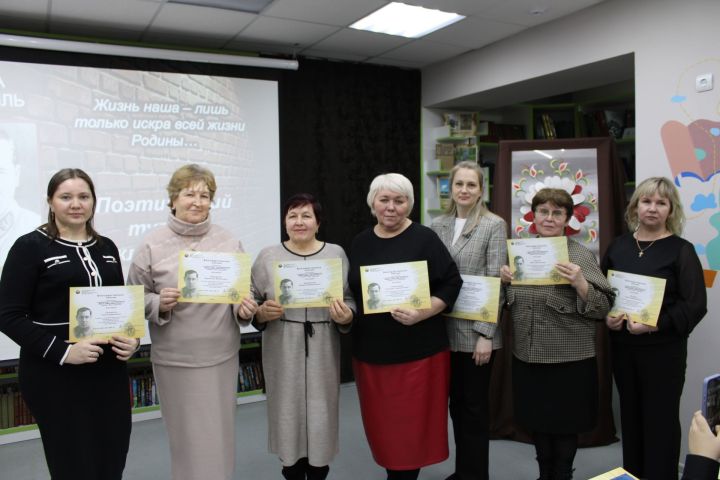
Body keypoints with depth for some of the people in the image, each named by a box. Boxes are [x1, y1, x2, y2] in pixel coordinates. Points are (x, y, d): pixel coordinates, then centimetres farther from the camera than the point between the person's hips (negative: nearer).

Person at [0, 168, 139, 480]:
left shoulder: (106, 247, 10)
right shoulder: (31, 246, -5)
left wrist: (132, 339, -4)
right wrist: (61, 351, -20)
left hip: (109, 371, 5)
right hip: (55, 376, -4)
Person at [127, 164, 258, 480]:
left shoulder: (229, 241, 1)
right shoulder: (152, 245, -5)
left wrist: (245, 309, -12)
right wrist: (159, 304, -18)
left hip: (221, 356, 2)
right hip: (175, 359, -2)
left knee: (219, 435, 14)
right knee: (187, 436, 9)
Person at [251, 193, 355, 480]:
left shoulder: (336, 254, 3)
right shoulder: (268, 257, 1)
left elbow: (351, 299, 6)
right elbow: (251, 305, 4)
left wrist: (346, 317, -13)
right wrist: (263, 313, -16)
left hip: (323, 351, 1)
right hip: (283, 352, 0)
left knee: (321, 414, 7)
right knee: (288, 413, 7)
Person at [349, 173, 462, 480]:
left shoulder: (424, 239, -7)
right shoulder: (360, 242, 8)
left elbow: (451, 283, -9)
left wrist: (421, 313, -20)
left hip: (417, 351, -4)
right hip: (370, 350, 5)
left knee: (412, 424, 5)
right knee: (381, 423, 14)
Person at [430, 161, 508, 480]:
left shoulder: (494, 225, -6)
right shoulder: (438, 226, 7)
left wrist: (485, 334, -15)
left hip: (476, 331, -4)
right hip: (445, 330, 4)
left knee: (475, 406, 8)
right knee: (456, 403, 16)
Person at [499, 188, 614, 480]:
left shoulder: (581, 256, -9)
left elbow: (603, 309, -11)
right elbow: (510, 302, 15)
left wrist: (580, 283, -27)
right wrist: (504, 280, -5)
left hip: (569, 360, -4)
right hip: (527, 357, 4)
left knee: (565, 425, 10)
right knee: (536, 422, 17)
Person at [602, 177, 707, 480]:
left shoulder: (681, 250, -6)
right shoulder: (618, 246, 6)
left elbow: (695, 305, -11)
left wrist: (654, 325, -20)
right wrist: (606, 317, -8)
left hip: (664, 348, -4)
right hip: (622, 346, 4)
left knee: (661, 419, 6)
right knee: (630, 415, 15)